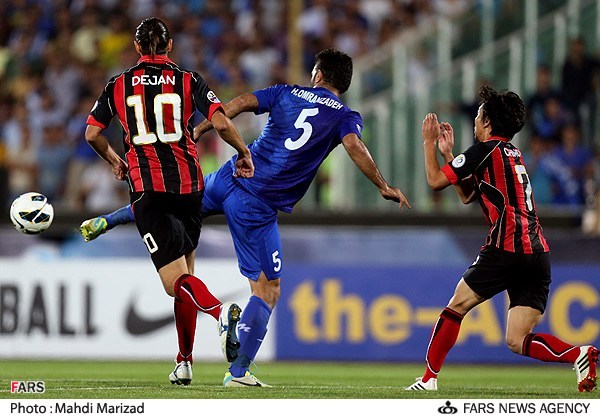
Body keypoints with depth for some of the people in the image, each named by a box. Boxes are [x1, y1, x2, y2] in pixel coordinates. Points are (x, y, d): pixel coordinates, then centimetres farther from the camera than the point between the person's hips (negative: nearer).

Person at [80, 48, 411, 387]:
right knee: (268, 289, 2)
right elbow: (354, 146, -19)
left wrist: (199, 130, 7)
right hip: (258, 208, -5)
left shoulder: (288, 93, 10)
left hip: (231, 178, 5)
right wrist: (384, 187, -15)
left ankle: (106, 221, 43)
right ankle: (238, 372, -4)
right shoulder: (345, 117, 0)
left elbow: (241, 103, 3)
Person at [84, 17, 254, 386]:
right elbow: (221, 123, -8)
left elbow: (92, 134, 8)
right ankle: (184, 362, 18)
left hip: (147, 187, -2)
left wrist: (114, 160, 26)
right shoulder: (188, 81, 4)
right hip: (189, 185, 2)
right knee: (185, 272, 18)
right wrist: (244, 153, 9)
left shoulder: (119, 85, 7)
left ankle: (221, 311, -42)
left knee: (176, 281, -10)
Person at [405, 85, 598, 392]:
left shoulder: (486, 150, -2)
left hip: (506, 250, -7)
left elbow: (435, 180, 3)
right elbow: (468, 195, 31)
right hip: (538, 254, 7)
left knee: (456, 306, 10)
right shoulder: (512, 154, 24)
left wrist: (429, 142, 18)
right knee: (518, 342, 2)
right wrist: (448, 153, 30)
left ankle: (429, 378, 12)